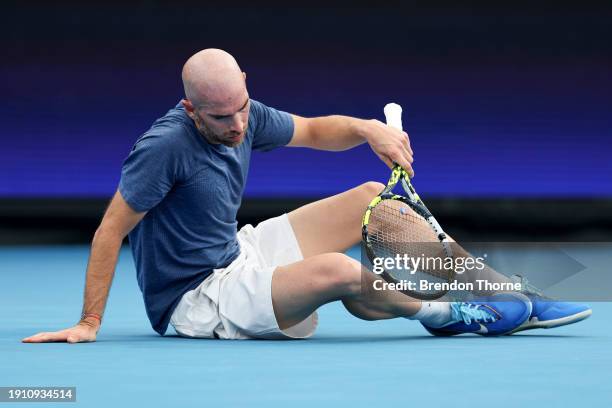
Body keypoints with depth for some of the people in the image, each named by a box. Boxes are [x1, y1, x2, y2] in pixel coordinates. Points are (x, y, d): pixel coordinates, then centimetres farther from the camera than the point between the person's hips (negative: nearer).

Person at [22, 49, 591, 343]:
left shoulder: (243, 116, -3)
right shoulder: (167, 145, -27)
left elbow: (314, 131, 14)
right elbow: (110, 232, -22)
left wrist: (367, 129, -7)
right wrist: (89, 324, -24)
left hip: (240, 253, 9)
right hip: (197, 299, -9)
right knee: (339, 271, -35)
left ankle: (508, 297, 1)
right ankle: (451, 316, -9)